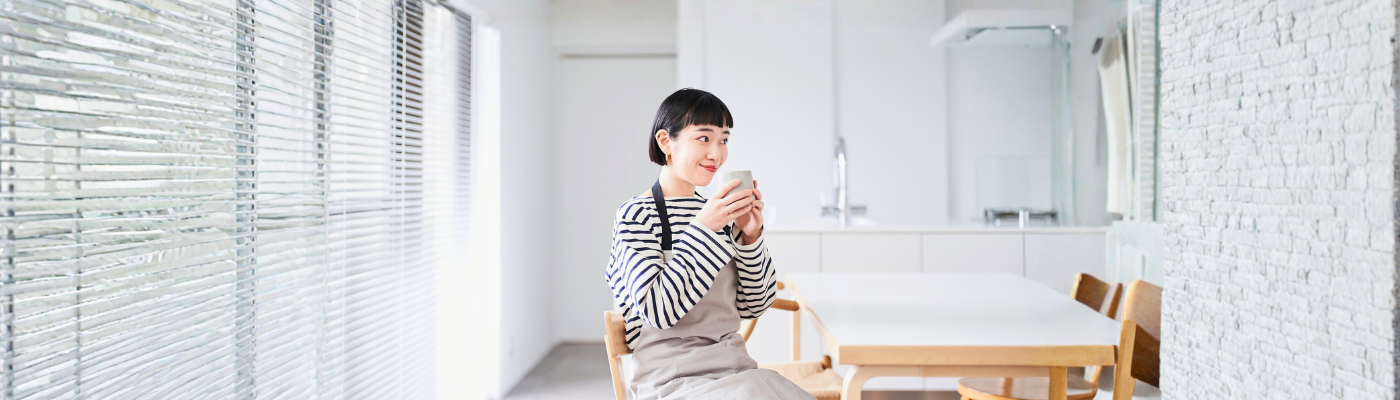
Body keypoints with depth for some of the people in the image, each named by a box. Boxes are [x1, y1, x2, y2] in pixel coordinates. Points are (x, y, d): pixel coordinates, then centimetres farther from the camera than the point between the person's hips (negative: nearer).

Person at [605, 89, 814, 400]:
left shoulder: (718, 214, 11)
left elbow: (754, 305, 12)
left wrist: (751, 236, -3)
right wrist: (703, 229, -21)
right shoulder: (635, 215, -6)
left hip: (734, 369, 6)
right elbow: (655, 311, -18)